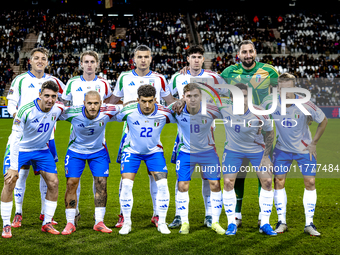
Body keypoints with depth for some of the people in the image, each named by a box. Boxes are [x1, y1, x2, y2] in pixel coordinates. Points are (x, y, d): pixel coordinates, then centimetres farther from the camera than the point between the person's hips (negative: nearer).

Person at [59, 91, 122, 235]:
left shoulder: (107, 113, -25)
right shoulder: (72, 113, -28)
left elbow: (123, 108, -5)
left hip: (98, 151, 1)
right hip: (76, 151, -1)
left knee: (101, 184, -5)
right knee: (71, 184, -6)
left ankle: (99, 222, 7)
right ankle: (70, 223, 7)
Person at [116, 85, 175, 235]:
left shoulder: (164, 113, -20)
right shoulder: (129, 111, -23)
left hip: (154, 151, 1)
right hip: (132, 150, -1)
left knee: (162, 184, -9)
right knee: (126, 185, -11)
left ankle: (162, 223, 5)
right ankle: (126, 223, 5)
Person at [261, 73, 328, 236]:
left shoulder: (305, 105, -24)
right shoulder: (270, 101, -20)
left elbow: (323, 121, -5)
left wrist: (313, 143, -4)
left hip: (304, 149, -1)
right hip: (282, 148, 1)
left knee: (310, 182, -3)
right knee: (278, 181, -3)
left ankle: (309, 224, 8)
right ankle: (281, 222, 9)